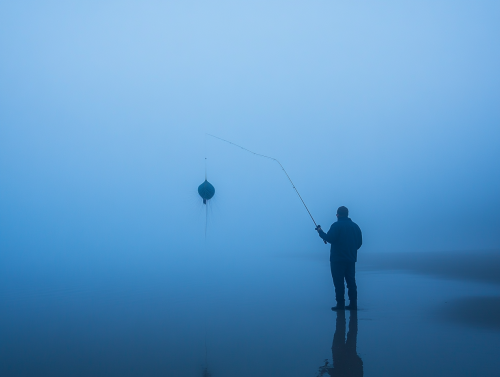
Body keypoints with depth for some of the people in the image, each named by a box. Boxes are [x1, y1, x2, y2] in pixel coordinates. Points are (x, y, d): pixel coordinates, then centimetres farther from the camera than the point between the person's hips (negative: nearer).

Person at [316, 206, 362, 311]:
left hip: (338, 259, -6)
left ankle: (340, 305, -5)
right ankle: (353, 304, 10)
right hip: (351, 259, 6)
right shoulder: (355, 226, 11)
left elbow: (329, 238, -18)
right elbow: (359, 242, 14)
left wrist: (320, 231, -4)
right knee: (351, 282, 10)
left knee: (339, 283, -4)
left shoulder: (336, 225, -10)